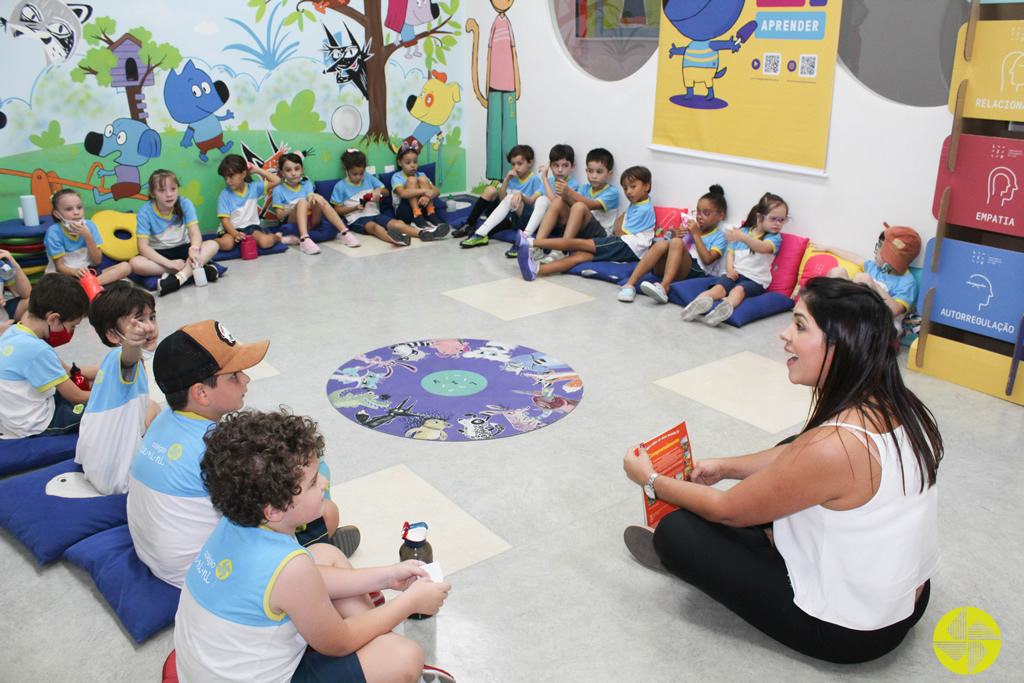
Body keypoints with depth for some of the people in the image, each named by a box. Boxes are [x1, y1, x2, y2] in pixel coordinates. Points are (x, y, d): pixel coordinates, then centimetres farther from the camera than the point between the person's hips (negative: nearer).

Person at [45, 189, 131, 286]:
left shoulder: (89, 225, -1)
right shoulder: (54, 232, -10)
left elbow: (97, 261, -3)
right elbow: (59, 266, -10)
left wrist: (88, 236, -15)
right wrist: (74, 271, -33)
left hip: (90, 271, 4)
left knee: (125, 267, -20)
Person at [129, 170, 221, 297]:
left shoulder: (185, 203, -8)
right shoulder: (145, 212, -14)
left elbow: (195, 232, -16)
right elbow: (143, 246, -20)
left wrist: (194, 249, -41)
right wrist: (169, 263, -34)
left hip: (182, 249, 1)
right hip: (158, 253, -1)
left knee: (213, 245, -25)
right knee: (135, 263, -33)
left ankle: (180, 277, -43)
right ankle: (197, 268, -37)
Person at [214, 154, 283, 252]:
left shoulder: (253, 188, 4)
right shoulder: (224, 195, -3)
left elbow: (276, 181, 5)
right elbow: (225, 220, -10)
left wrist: (257, 170, 4)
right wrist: (235, 234, -30)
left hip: (251, 227, 2)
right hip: (231, 229, -1)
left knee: (265, 242, -31)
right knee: (226, 244, -37)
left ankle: (276, 237, 2)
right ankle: (216, 242, -3)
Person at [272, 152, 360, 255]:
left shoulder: (307, 184, 14)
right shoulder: (278, 190, 3)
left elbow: (311, 197, -6)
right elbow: (279, 216, -4)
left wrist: (314, 197, -31)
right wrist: (296, 208, -21)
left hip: (311, 220, 3)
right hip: (293, 222, -3)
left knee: (319, 200, -22)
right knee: (302, 201, -30)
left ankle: (345, 232, -30)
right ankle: (304, 240, -52)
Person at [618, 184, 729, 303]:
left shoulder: (718, 237, 14)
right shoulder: (690, 225, 29)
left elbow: (707, 260, -6)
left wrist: (696, 234, -1)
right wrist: (676, 235, 3)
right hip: (663, 268, 4)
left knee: (677, 242, -29)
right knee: (662, 244, -26)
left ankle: (664, 287, -49)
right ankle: (630, 284, -38)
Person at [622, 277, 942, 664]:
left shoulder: (834, 447, -33)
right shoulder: (893, 403, -8)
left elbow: (727, 510, -18)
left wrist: (652, 481, -3)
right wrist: (725, 467, 12)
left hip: (849, 632, -8)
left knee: (676, 531, -7)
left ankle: (680, 555, 23)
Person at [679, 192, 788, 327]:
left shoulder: (775, 238, 6)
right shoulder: (744, 230, 21)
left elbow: (763, 248, -17)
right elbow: (731, 252, 19)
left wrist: (743, 237, -34)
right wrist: (729, 269, -2)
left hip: (755, 280, -3)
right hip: (734, 274, 3)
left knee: (738, 290, -35)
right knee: (719, 288, -28)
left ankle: (727, 306, -65)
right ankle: (700, 301, -57)